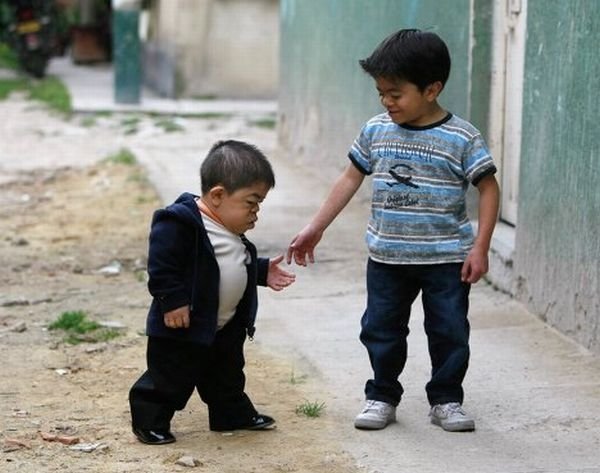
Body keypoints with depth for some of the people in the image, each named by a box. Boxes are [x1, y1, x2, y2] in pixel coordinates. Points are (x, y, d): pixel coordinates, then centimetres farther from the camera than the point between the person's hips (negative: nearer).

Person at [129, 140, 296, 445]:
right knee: (170, 379, 2)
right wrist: (172, 301, -27)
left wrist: (262, 271, 13)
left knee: (228, 376, 23)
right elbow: (161, 266, -25)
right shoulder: (180, 223, -24)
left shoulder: (233, 231, 7)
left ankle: (233, 415, 40)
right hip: (183, 327, -9)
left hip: (226, 326, 9)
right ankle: (149, 421, 18)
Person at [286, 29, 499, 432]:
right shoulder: (376, 131, -1)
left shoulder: (462, 138, -12)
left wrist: (480, 247, -12)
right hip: (387, 257, 3)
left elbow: (489, 188, -6)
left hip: (446, 258, -3)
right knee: (381, 330, 10)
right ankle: (382, 397, 23)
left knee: (450, 332, 6)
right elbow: (351, 179, 8)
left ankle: (446, 400, 21)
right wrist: (316, 228, 8)